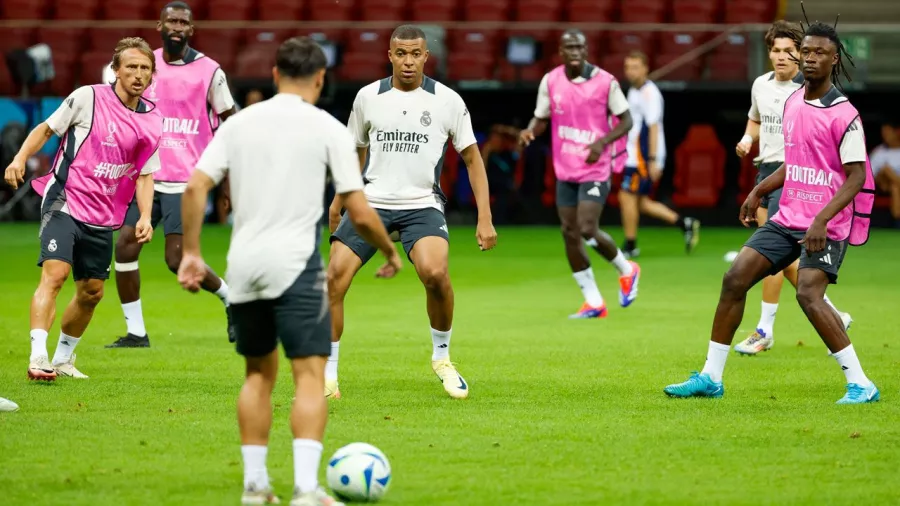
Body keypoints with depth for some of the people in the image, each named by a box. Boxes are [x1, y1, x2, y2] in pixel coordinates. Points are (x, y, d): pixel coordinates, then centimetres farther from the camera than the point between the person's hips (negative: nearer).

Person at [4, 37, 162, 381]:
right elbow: (47, 128, 4)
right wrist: (21, 157, -11)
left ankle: (63, 359, 28)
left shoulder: (153, 121, 6)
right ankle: (38, 356, -26)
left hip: (101, 218, 5)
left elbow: (145, 174, 11)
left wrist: (145, 217, -2)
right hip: (63, 202, -5)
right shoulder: (88, 98, -6)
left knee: (92, 292, 10)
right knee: (55, 273, -21)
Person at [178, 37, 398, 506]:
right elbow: (360, 213, -3)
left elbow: (195, 188, 0)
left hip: (243, 266, 4)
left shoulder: (239, 123, 9)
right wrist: (390, 253, 14)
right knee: (310, 376, -4)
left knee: (259, 374, 19)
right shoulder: (329, 129, -1)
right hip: (295, 263, -4)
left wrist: (190, 252, 8)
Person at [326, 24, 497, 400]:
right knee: (334, 278, -14)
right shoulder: (368, 97, 5)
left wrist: (484, 219, -1)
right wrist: (338, 202, 25)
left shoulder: (448, 101, -1)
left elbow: (472, 158, 6)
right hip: (371, 201, 2)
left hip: (422, 205, -2)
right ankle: (327, 378, -1)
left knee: (435, 273, -28)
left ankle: (442, 357, -1)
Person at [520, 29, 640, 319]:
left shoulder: (605, 81, -9)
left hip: (595, 170, -5)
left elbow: (626, 120, -3)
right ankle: (593, 302, 14)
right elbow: (541, 119, 9)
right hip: (565, 171, 5)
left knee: (587, 230, -16)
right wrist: (530, 131, -15)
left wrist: (602, 142, -18)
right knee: (570, 233, 3)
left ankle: (626, 270, 14)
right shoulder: (550, 82, 0)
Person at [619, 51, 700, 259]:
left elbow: (653, 127, -18)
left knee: (627, 196, -7)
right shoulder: (634, 92, 16)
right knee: (640, 202, 9)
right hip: (634, 156, 9)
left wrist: (653, 160, -21)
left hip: (644, 156, -9)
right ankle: (684, 223, 15)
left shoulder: (649, 92, -13)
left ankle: (630, 246, 1)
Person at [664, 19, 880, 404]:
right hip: (787, 218, 7)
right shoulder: (792, 103, 10)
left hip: (826, 227, -7)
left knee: (808, 294, -23)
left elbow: (856, 176, -16)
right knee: (735, 279, -1)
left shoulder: (843, 114, -13)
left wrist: (822, 220, -25)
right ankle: (711, 378, 7)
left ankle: (861, 384, -15)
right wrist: (759, 192, 15)